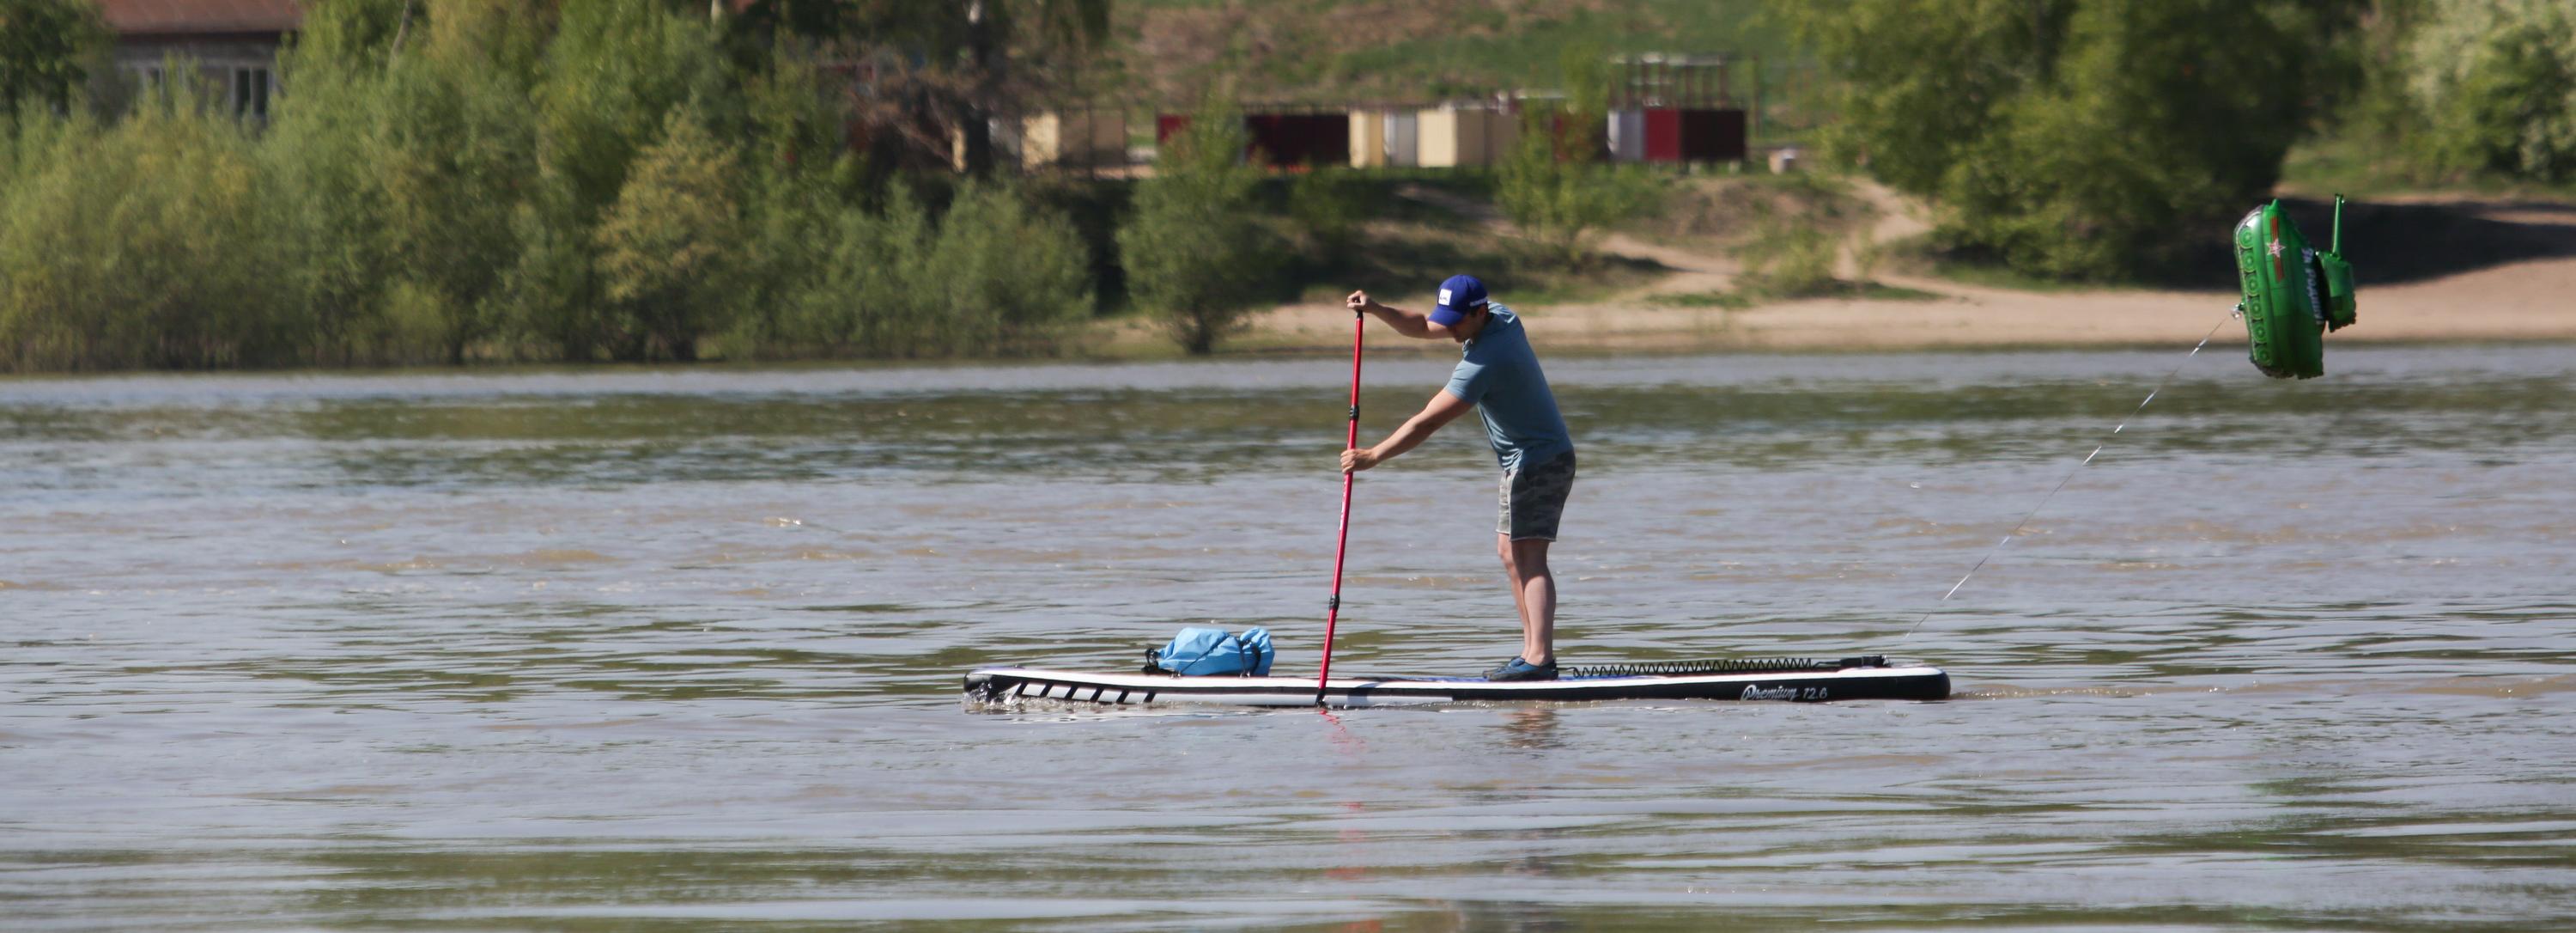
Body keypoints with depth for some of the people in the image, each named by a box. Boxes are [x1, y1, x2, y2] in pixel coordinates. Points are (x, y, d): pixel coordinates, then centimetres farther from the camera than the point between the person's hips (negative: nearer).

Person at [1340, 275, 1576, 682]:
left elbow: (1427, 423, -25)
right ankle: (1533, 651, 11)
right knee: (1510, 552, 14)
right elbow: (1422, 327, 13)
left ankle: (1540, 658, -26)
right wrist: (1375, 310, -2)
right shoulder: (1501, 316, 3)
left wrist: (1373, 456, -21)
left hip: (1536, 461, -11)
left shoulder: (1483, 363, -25)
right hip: (1536, 460, 11)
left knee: (1528, 557, -17)